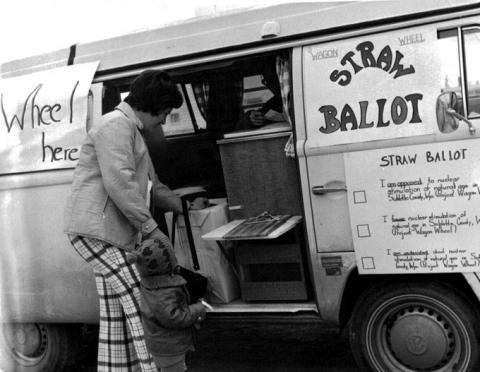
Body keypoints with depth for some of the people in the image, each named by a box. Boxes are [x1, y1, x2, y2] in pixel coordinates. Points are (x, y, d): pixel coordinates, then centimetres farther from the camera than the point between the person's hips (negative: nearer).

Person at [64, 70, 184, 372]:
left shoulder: (132, 131, 24)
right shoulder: (116, 125, -11)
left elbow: (152, 185, 33)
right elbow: (119, 183, -22)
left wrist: (183, 206, 29)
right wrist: (151, 229, -21)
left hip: (113, 233, 11)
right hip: (96, 230, -11)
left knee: (117, 313, 11)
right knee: (138, 300, -13)